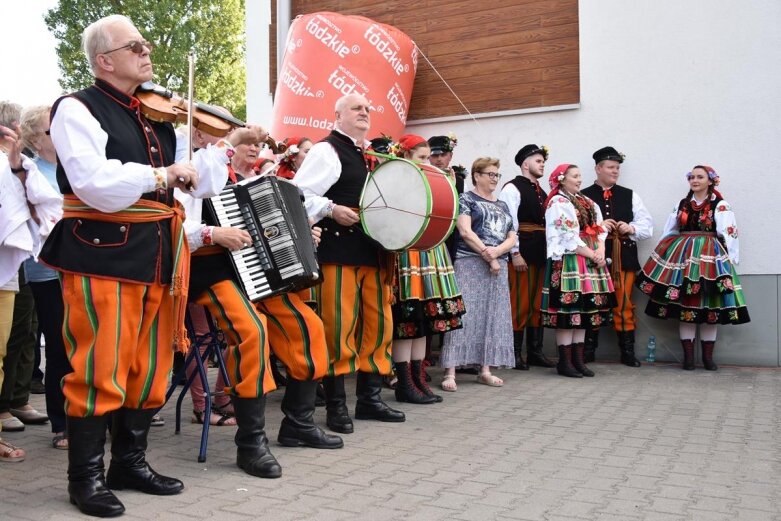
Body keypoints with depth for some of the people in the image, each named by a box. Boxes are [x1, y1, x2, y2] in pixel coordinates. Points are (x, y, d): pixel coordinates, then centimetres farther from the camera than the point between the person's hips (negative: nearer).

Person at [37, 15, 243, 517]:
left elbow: (197, 182, 16)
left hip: (159, 255, 7)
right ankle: (86, 476, 14)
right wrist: (162, 176, -17)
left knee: (150, 368, 13)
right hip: (104, 254, -7)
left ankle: (131, 462, 28)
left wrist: (227, 147, 6)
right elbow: (96, 184, -21)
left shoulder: (158, 117, 17)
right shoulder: (77, 109, -4)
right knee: (100, 369, -1)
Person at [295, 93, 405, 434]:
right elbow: (299, 194, -11)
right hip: (339, 249, -8)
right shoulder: (326, 151, -3)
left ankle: (369, 398, 21)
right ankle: (335, 405, 5)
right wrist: (332, 210, -20)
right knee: (338, 326, -6)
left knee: (378, 323, 10)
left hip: (373, 249, 8)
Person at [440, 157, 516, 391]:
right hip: (470, 264, -6)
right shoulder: (466, 199, 2)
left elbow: (512, 238, 11)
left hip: (499, 266, 6)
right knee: (464, 314, -11)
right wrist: (488, 256, -14)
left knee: (493, 316, 4)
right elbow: (465, 232, -11)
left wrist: (496, 251, -10)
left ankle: (485, 369, 11)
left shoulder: (502, 205, 19)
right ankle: (450, 372, -11)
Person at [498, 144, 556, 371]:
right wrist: (515, 253, -18)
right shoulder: (512, 188, -5)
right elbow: (509, 222, -12)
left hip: (541, 253, 8)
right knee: (519, 303, -6)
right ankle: (515, 353, 3)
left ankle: (535, 351, 18)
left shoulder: (541, 191, 20)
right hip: (522, 252, -8)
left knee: (538, 303, 11)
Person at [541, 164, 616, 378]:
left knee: (585, 309, 6)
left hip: (590, 261, 8)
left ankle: (578, 359, 11)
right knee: (567, 308, -8)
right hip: (568, 261, -8)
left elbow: (599, 228, 15)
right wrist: (592, 255, -11)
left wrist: (600, 250, -4)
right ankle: (565, 361, -3)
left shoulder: (587, 203, 21)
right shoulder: (557, 203, -5)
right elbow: (569, 237, -13)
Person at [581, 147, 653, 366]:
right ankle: (588, 350, 13)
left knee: (624, 304, 3)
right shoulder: (584, 196, 4)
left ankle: (627, 351, 11)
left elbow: (647, 224, 10)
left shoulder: (630, 195, 14)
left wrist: (631, 228, -9)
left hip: (624, 256, 2)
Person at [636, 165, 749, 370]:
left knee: (709, 305, 0)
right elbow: (668, 233, 17)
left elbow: (728, 235, -3)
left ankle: (708, 356, 9)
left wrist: (730, 260, -8)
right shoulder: (681, 205, 13)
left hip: (710, 256, -3)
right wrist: (662, 256, 14)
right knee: (685, 305, 0)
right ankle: (688, 355, 6)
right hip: (682, 256, 3)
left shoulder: (721, 206, 1)